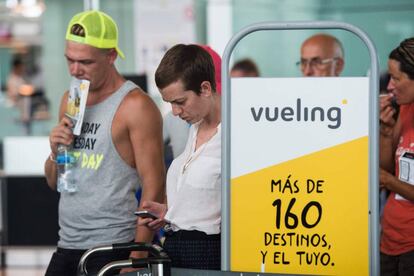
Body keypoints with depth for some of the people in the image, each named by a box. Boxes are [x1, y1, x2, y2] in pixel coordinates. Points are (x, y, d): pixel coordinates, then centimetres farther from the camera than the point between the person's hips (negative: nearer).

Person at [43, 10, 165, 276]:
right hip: (67, 245, 7)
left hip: (112, 247, -7)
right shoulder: (70, 100, 13)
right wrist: (56, 152, 0)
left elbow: (154, 189, -13)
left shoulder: (135, 106, -9)